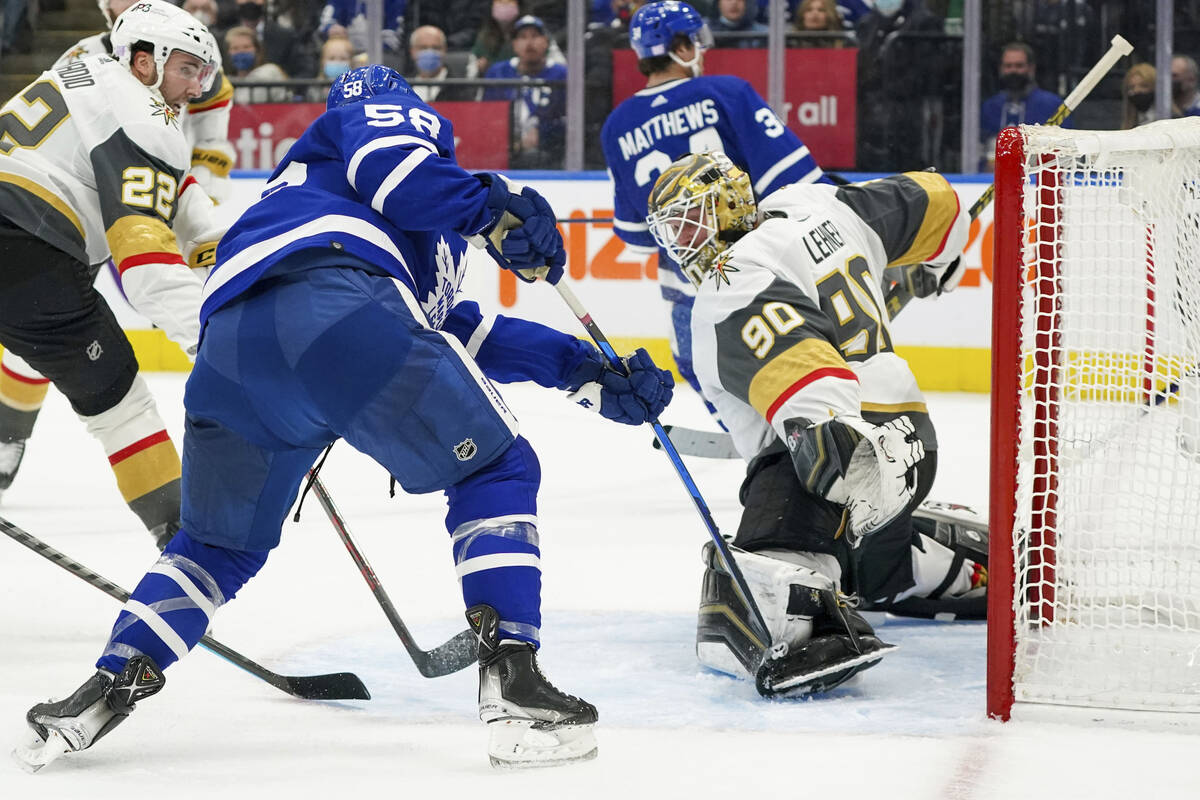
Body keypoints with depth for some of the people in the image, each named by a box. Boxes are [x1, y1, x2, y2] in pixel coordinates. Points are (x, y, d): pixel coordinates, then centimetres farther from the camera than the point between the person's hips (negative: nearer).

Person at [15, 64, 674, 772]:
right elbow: (388, 161, 1)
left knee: (223, 540, 29)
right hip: (332, 308, -8)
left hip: (226, 353, 8)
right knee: (495, 470, 7)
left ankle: (110, 686, 16)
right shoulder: (403, 116, 27)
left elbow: (470, 338, 42)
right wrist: (494, 207, -1)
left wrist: (589, 372, 39)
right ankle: (513, 684, -7)